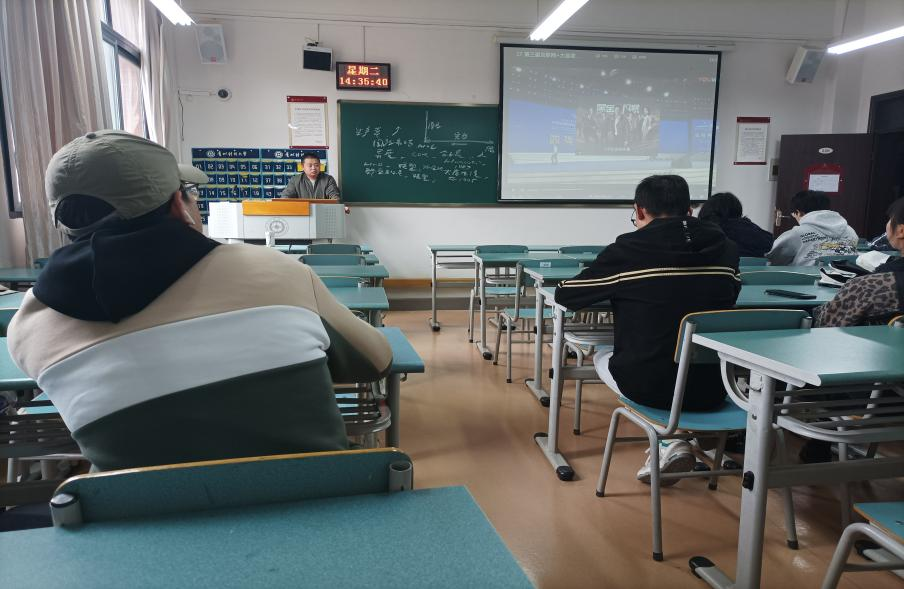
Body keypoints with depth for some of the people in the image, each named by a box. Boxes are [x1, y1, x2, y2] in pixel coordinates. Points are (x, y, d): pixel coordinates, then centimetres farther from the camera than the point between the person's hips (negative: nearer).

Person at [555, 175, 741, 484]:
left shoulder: (628, 249, -10)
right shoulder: (725, 248, 2)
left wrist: (616, 292, 20)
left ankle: (669, 442, 13)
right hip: (712, 388, 5)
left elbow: (564, 295, 0)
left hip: (649, 386, -5)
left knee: (602, 357, 27)